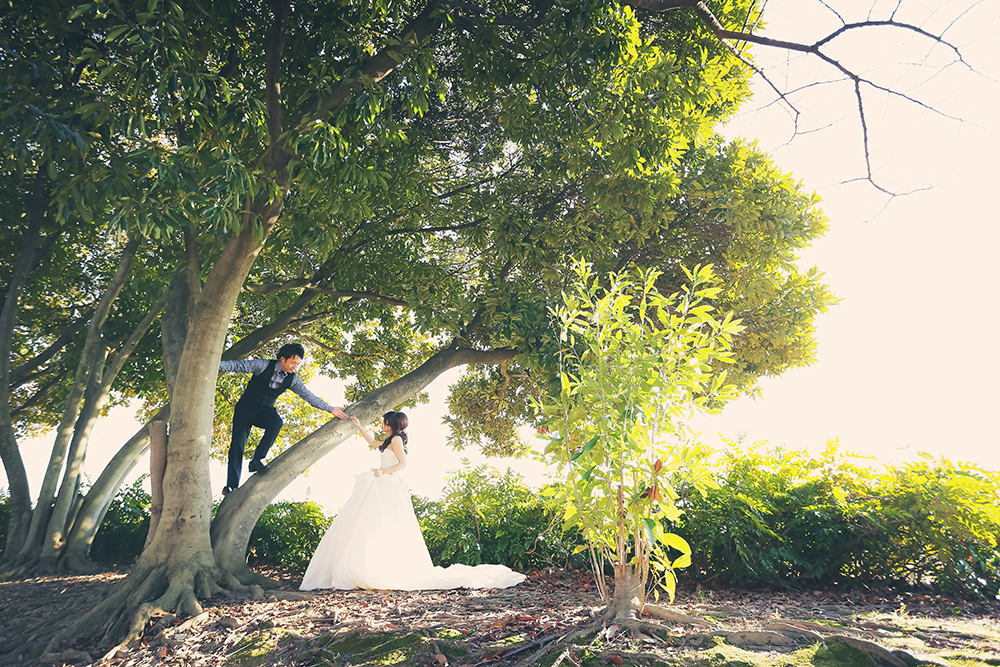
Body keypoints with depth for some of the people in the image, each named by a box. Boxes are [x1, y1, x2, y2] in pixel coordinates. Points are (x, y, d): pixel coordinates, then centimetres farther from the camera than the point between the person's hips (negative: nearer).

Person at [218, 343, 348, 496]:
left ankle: (256, 460, -26)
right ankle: (232, 486, -7)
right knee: (238, 444, -14)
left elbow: (308, 395, -5)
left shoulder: (292, 379, -5)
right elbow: (240, 365, -14)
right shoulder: (264, 365, -15)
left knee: (277, 421, -32)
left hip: (264, 411, 2)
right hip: (245, 409, -2)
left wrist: (330, 409, -11)